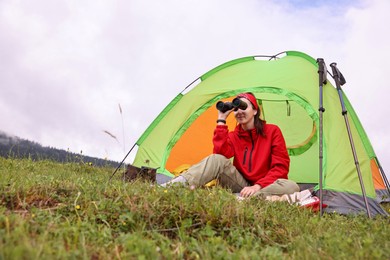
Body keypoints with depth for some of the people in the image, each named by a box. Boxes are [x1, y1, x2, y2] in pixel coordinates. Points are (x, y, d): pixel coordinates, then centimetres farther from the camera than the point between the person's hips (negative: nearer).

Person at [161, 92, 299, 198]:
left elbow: (281, 167, -11)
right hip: (241, 185, 2)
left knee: (291, 186, -35)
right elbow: (221, 153, -17)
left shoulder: (272, 131, -3)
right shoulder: (233, 136, 6)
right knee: (217, 159, -24)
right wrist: (221, 120, -13)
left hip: (265, 187, -1)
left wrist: (258, 186, -25)